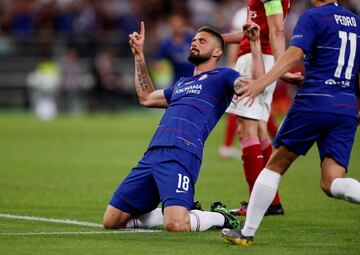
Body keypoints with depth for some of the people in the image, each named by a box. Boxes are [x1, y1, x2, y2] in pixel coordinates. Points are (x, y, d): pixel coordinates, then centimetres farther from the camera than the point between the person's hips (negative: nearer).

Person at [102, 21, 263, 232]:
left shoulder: (221, 77, 10)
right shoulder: (181, 84, 32)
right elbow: (146, 97, 47)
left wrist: (255, 43, -10)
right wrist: (139, 55, 45)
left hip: (182, 154, -8)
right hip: (151, 156, 8)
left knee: (175, 225, -29)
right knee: (112, 221, 3)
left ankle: (220, 217, 4)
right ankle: (185, 211, 17)